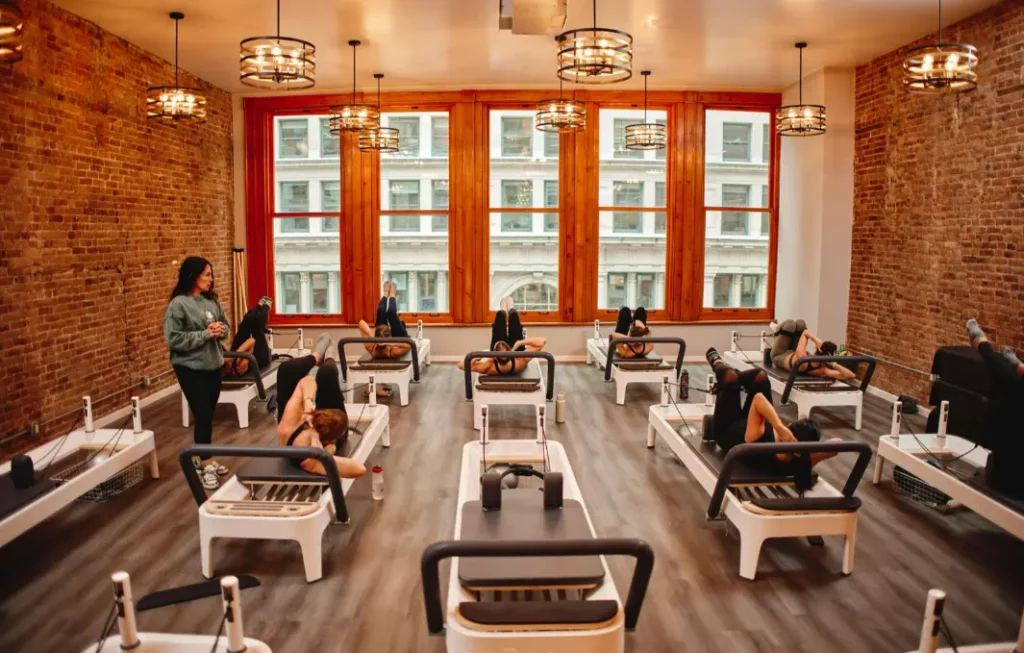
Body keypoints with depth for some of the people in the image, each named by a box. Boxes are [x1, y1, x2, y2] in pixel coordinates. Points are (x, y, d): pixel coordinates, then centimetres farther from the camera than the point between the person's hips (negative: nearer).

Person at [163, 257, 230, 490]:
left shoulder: (211, 300, 4)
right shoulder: (178, 304, -14)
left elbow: (225, 324, 14)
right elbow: (173, 339, -19)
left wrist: (221, 329, -9)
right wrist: (205, 334, -21)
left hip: (214, 365, 6)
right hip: (191, 368, -6)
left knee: (209, 415, 14)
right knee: (202, 416, -4)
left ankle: (203, 459, 29)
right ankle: (206, 466, 8)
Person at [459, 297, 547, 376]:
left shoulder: (490, 367, -48)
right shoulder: (520, 362, -48)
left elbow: (461, 365, -47)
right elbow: (542, 341, -49)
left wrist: (481, 357, -53)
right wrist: (520, 343, -52)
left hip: (495, 358, 1)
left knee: (500, 314, 13)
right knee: (514, 315, 12)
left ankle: (504, 311, 56)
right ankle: (510, 310, 56)